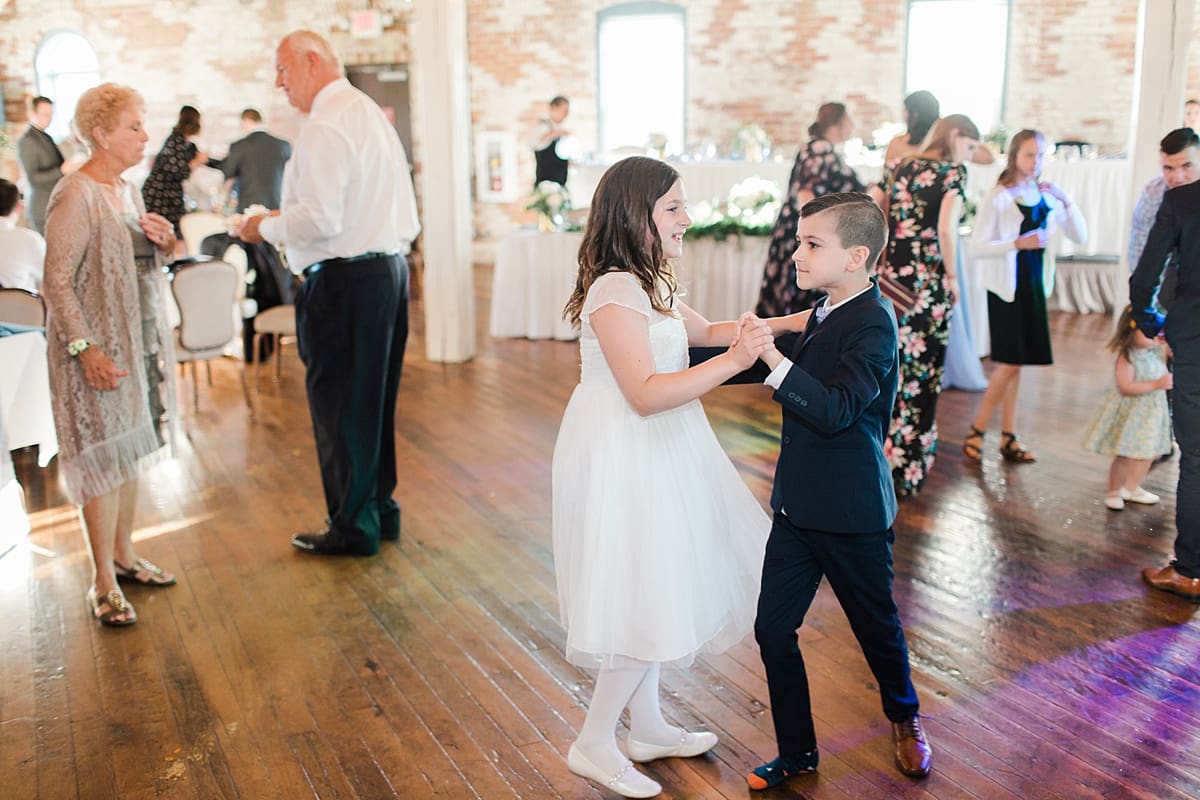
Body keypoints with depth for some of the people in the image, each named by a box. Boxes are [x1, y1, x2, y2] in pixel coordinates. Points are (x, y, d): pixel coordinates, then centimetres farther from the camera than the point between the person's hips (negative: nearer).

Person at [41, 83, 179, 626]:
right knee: (103, 457, -5)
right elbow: (58, 281, -18)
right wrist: (85, 348, -25)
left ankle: (123, 554, 28)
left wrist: (163, 244, 0)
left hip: (136, 338, 8)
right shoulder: (75, 196, -15)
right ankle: (103, 581, 4)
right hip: (95, 348, -8)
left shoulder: (126, 190, 11)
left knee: (130, 450, 14)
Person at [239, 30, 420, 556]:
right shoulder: (371, 113, 16)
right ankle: (379, 508, 28)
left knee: (340, 406, 1)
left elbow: (322, 219, -22)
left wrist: (266, 228, -5)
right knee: (374, 399, 17)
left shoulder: (325, 126, -14)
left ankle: (353, 527, 12)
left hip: (346, 280, -10)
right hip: (389, 267, 10)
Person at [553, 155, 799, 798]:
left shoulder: (647, 285, 11)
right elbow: (644, 394, -27)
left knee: (655, 595, 17)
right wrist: (732, 362, -28)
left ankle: (647, 727, 33)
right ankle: (594, 744, 13)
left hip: (652, 456, 10)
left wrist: (782, 324, 19)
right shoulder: (614, 293, -21)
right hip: (623, 461, -10)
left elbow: (702, 330, 27)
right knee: (647, 600, -3)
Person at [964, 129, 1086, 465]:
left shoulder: (1047, 196, 7)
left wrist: (1066, 200, -6)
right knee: (1011, 362, -7)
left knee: (1014, 363, 10)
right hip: (1007, 287, -5)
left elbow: (1080, 236, 6)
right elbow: (978, 246, -13)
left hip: (1035, 285, 5)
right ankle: (976, 431, 7)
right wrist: (1019, 243, -23)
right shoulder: (997, 197, -8)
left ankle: (1008, 438, 16)